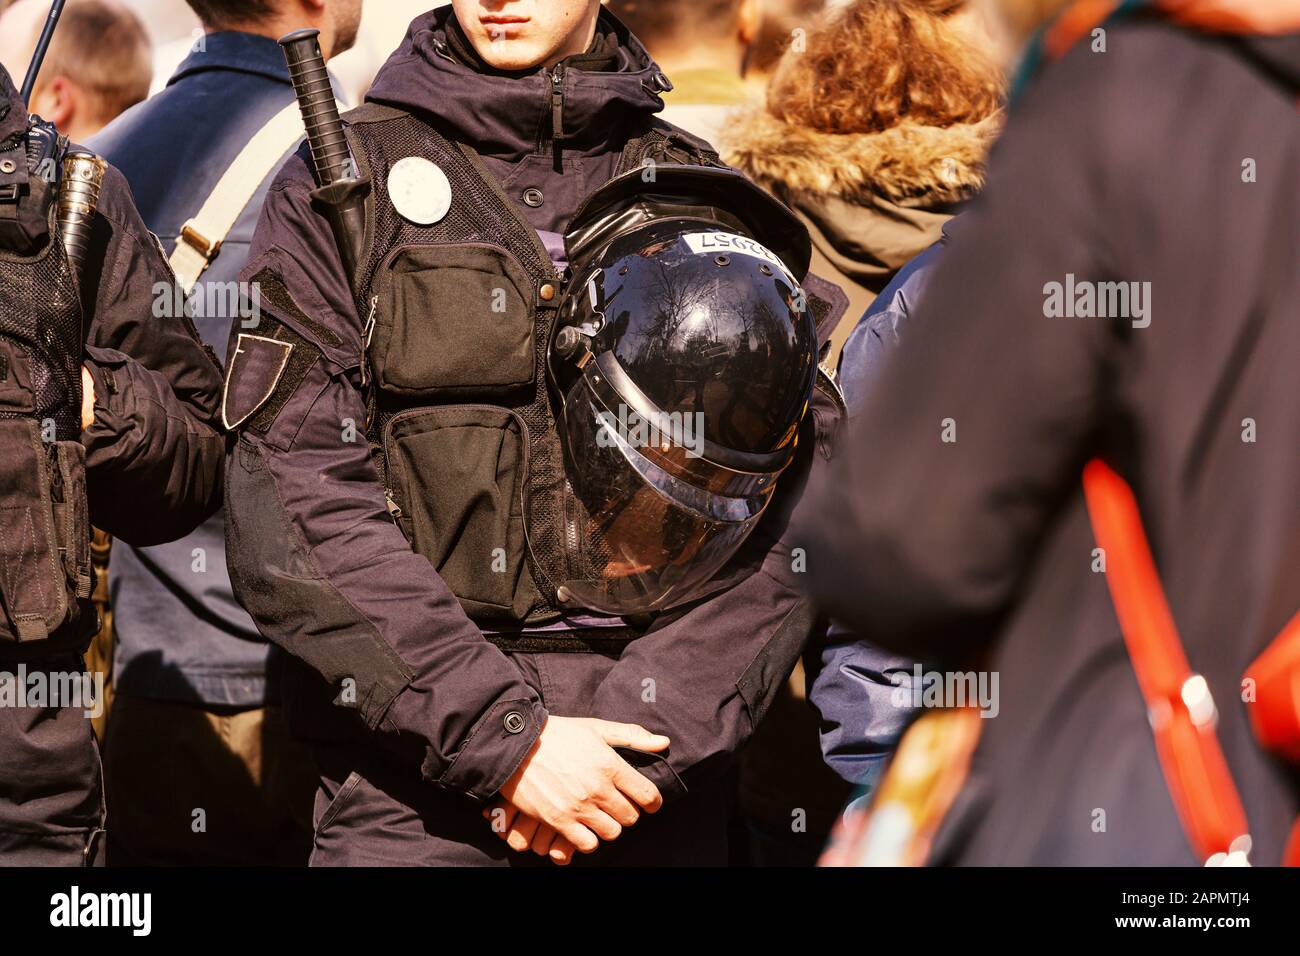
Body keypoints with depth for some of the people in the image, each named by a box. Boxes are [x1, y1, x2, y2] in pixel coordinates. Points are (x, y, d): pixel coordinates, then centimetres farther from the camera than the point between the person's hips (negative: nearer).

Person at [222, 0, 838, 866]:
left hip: (656, 790, 2)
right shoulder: (343, 187, 3)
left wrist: (635, 743, -11)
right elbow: (295, 517, -7)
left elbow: (785, 535, 3)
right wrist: (505, 738, -14)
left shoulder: (704, 199, 10)